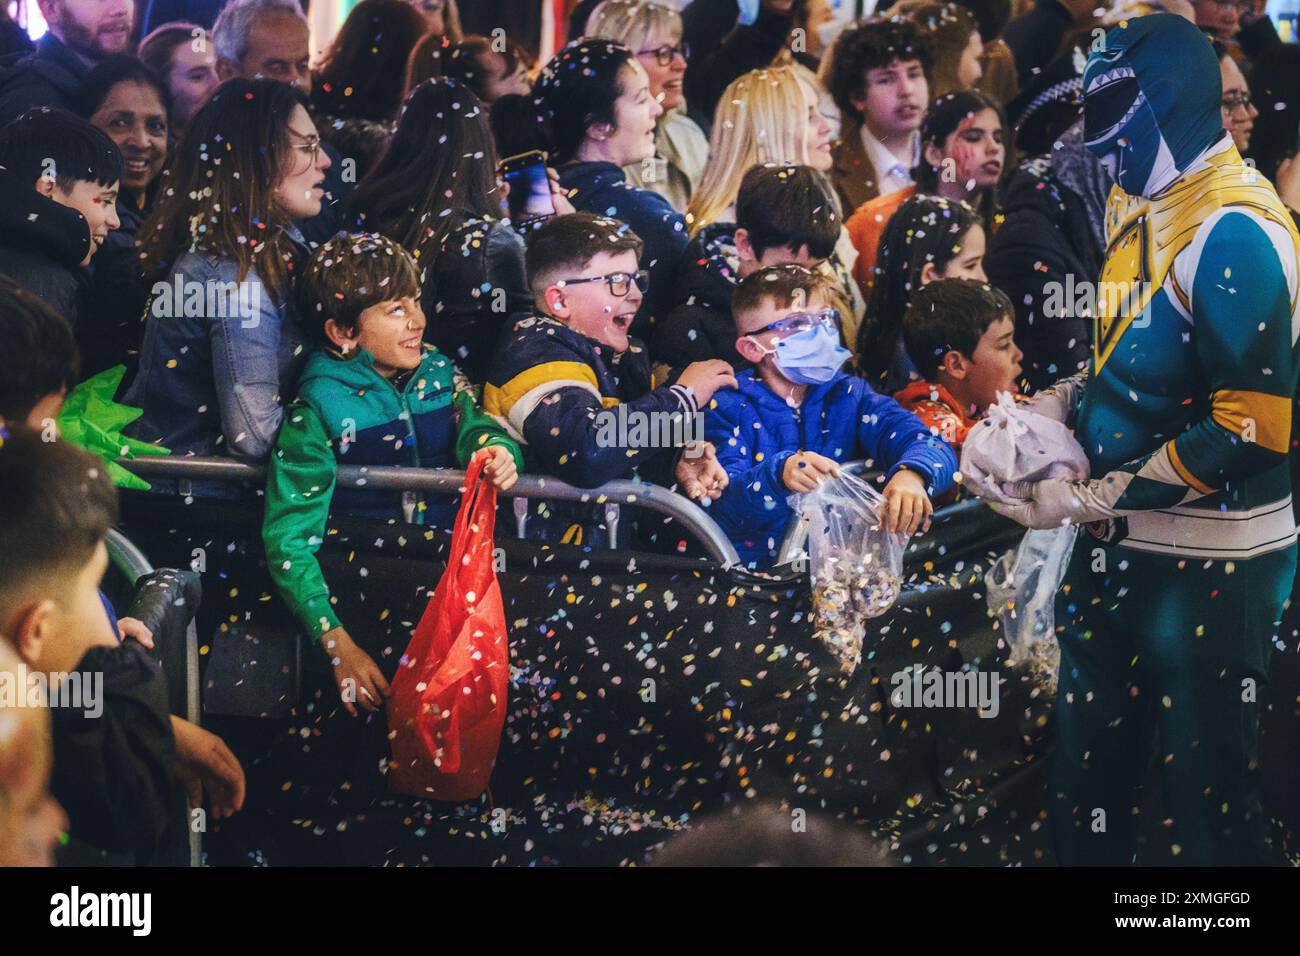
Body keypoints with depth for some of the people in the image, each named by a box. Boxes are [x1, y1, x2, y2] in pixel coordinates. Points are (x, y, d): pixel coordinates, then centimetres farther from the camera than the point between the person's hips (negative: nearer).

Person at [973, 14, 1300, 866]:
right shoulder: (1139, 201, 8)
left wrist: (1092, 501, -20)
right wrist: (1065, 400, 2)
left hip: (1208, 566, -9)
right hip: (1120, 542, 9)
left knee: (1208, 793, -2)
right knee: (1091, 765, 18)